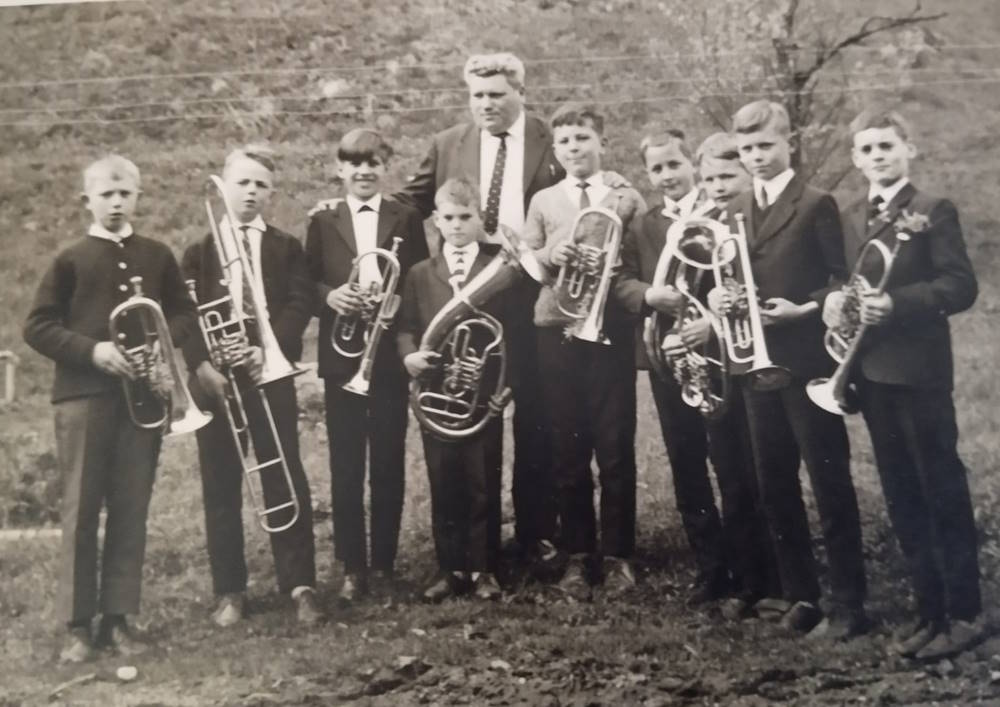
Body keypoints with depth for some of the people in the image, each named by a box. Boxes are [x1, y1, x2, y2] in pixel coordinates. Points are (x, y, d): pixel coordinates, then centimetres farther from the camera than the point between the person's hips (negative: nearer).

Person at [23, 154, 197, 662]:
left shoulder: (157, 256, 11)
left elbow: (184, 311, 15)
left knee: (131, 510, 4)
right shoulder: (70, 259, 3)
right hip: (82, 395, -2)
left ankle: (118, 617, 11)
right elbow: (37, 327, 0)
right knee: (80, 510, -1)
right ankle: (78, 624, 4)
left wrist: (165, 339, -6)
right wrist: (90, 350, -15)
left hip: (142, 393, 3)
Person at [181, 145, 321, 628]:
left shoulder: (286, 248, 10)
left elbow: (299, 304, -4)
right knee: (221, 488, 5)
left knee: (285, 480, -2)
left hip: (270, 375, -1)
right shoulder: (198, 253, 11)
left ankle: (300, 586, 3)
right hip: (215, 378, 1)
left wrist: (268, 349, -19)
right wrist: (201, 363, -14)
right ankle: (229, 591, 12)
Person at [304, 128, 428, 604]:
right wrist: (329, 294, -14)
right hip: (341, 356, 0)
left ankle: (384, 567, 14)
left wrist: (396, 300, -14)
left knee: (388, 467, 4)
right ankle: (352, 568, 11)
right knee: (345, 469, 2)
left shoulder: (407, 221, 7)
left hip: (389, 355, 0)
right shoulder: (323, 223, 8)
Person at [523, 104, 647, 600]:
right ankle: (578, 555, 16)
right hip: (557, 333, 2)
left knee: (616, 448, 0)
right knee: (567, 451, 6)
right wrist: (549, 254, -13)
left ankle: (617, 555, 11)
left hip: (611, 331, -2)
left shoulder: (627, 198, 6)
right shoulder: (542, 202, 11)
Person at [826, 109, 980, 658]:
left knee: (943, 491, -1)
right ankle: (929, 606, 20)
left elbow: (960, 286, -13)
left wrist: (895, 303, -24)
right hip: (870, 371, 7)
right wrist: (833, 298, -3)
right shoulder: (849, 218, 15)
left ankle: (964, 612, 8)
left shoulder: (934, 211, -5)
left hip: (918, 370, -7)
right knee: (902, 497, 11)